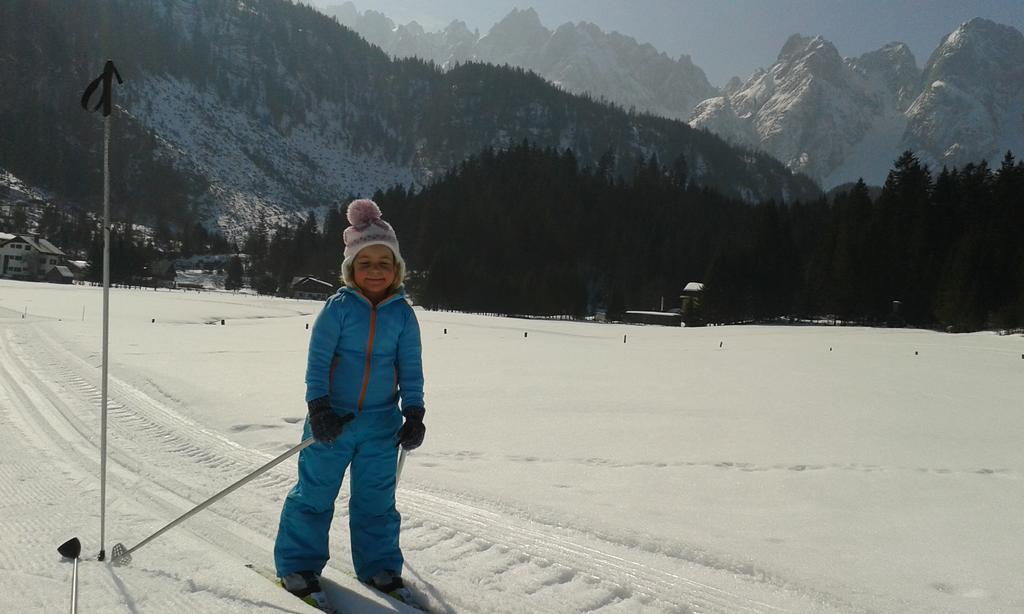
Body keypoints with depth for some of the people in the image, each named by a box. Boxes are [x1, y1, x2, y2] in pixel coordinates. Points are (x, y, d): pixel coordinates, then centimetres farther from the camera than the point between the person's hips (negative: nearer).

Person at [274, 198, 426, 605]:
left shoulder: (403, 314, 0)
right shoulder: (339, 307, -7)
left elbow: (410, 369, 4)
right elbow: (317, 359, -9)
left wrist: (414, 414, -4)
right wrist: (318, 406, -19)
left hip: (381, 423, 2)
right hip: (333, 418, -2)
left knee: (376, 499, 11)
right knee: (314, 492, 8)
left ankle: (379, 567, 26)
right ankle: (298, 563, 24)